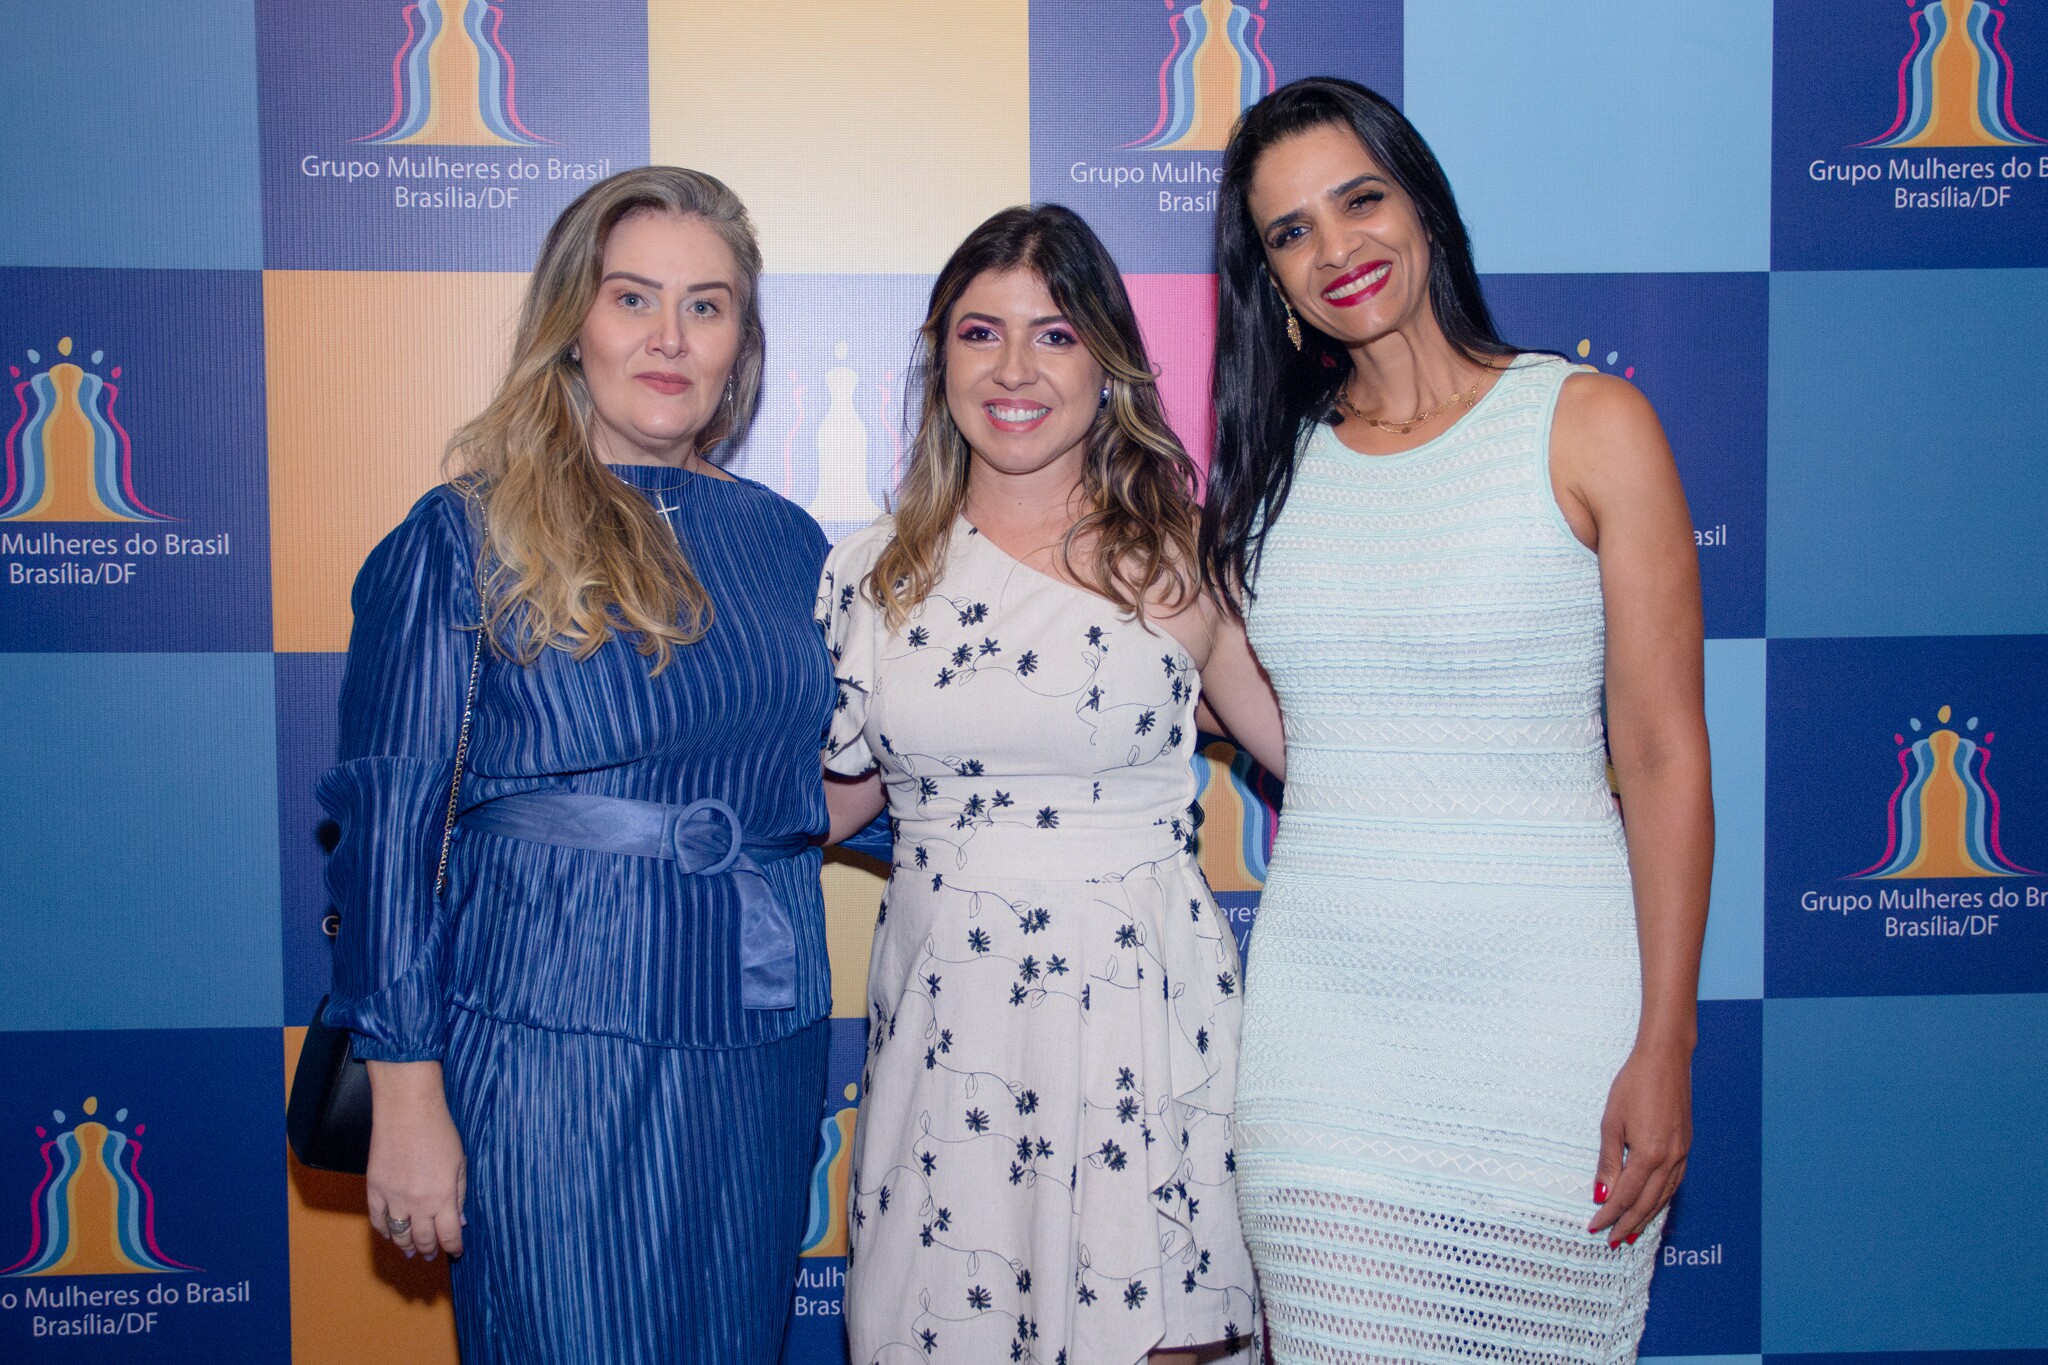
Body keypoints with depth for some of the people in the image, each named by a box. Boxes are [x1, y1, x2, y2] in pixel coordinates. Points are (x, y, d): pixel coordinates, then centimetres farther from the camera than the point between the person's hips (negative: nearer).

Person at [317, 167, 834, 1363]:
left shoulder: (785, 540, 9)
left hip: (761, 1043, 5)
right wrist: (407, 1097, -9)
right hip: (553, 1040, -4)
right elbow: (389, 818, -6)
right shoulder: (467, 538, -4)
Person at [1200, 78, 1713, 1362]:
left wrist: (1665, 1049, -9)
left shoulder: (1586, 422, -3)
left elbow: (1665, 758, -6)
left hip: (1545, 998, -3)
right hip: (1323, 1004, 3)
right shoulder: (1273, 461, 9)